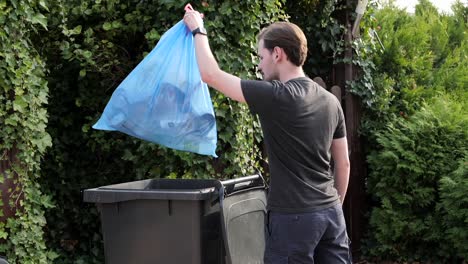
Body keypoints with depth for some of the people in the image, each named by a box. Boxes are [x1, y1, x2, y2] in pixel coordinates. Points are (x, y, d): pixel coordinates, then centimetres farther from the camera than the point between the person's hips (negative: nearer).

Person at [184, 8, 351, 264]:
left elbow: (210, 74, -9)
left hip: (294, 216, -7)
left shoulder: (276, 96, -14)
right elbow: (343, 164, 13)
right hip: (331, 212, 7)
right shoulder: (330, 101, 8)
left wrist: (198, 30, 5)